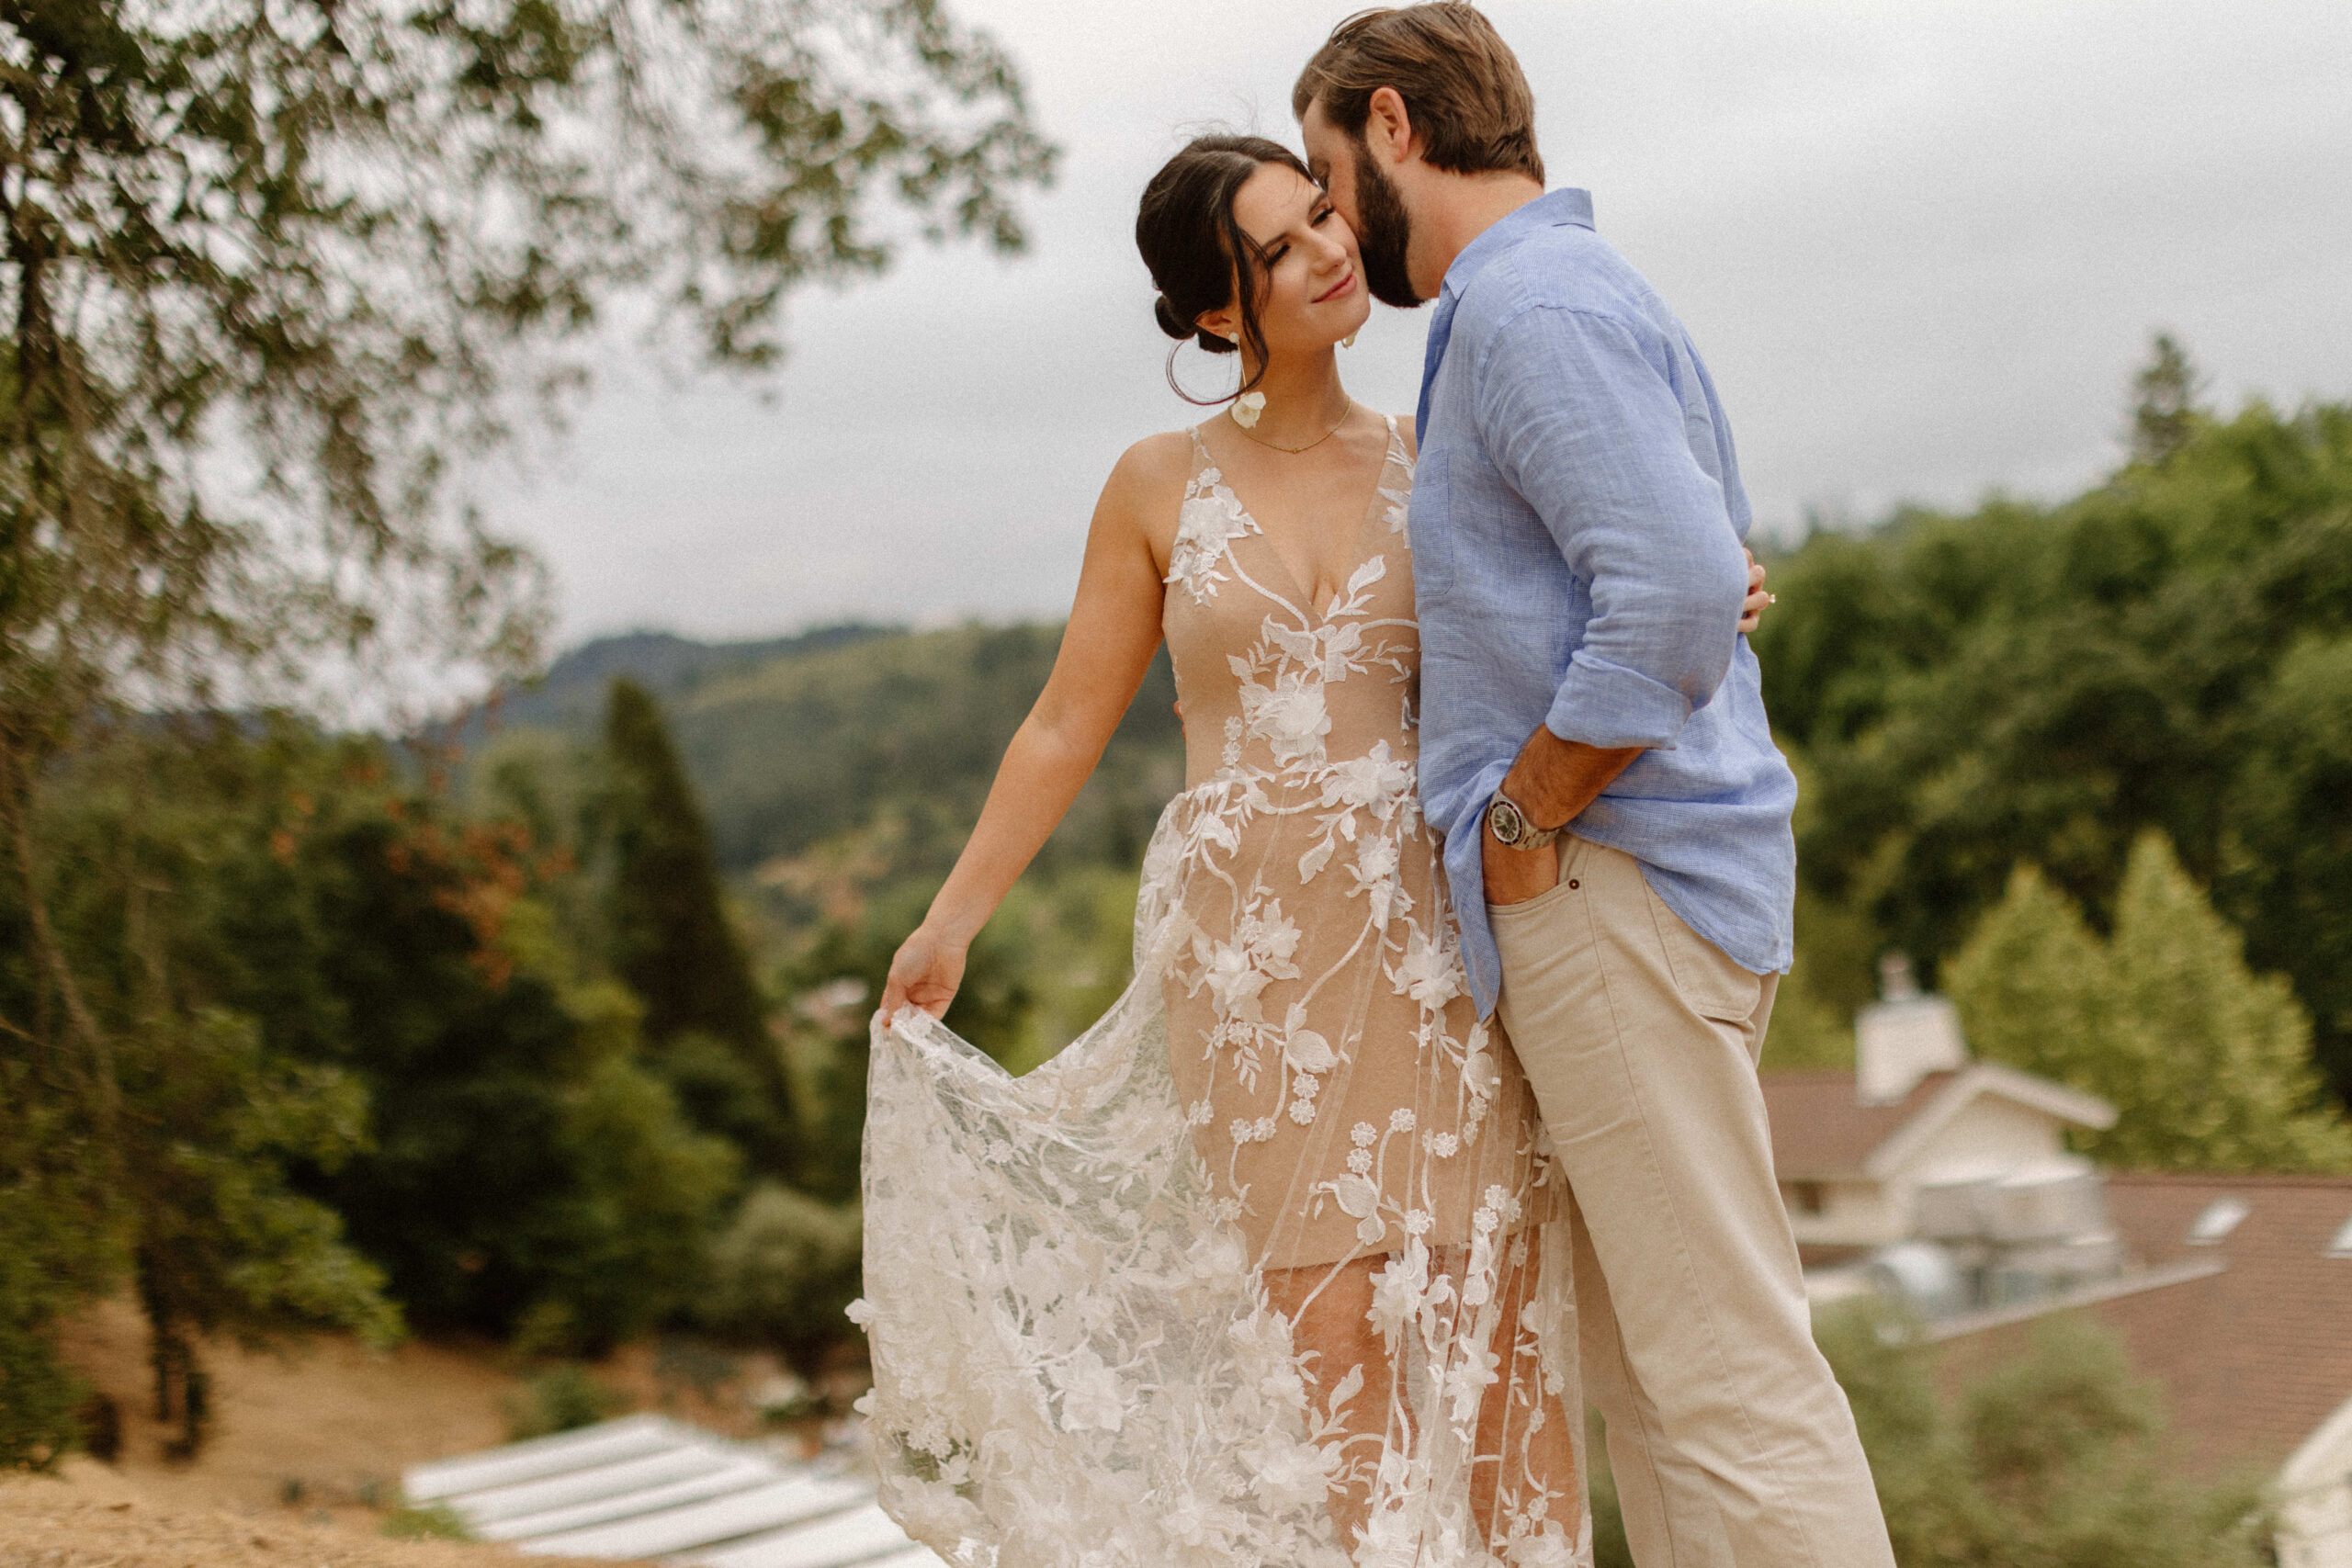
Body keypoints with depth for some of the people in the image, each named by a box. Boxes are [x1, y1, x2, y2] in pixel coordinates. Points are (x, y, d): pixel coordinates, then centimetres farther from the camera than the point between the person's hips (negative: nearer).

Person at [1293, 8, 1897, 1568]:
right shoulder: (1570, 290, 20)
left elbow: (1679, 590, -26)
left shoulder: (1530, 306, -13)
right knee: (1641, 1363, 14)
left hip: (1617, 886, -11)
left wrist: (1524, 821, -15)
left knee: (1728, 1372, -9)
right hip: (1605, 886, 11)